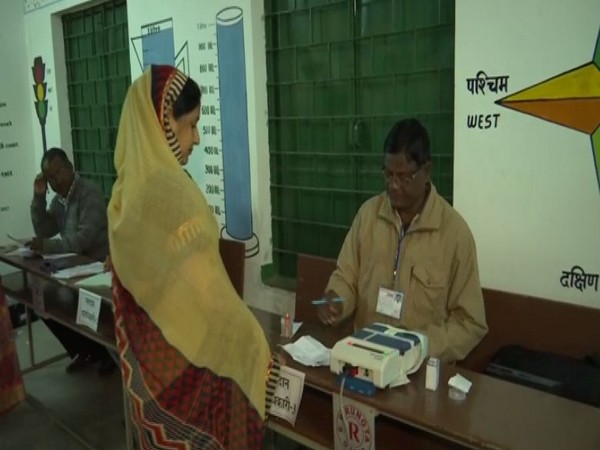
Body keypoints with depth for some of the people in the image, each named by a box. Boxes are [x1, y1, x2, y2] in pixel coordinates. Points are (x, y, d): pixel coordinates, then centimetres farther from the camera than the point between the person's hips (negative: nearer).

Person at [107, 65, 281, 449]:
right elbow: (204, 292, -23)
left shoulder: (129, 187, 3)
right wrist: (257, 350, -12)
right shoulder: (170, 189, -25)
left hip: (147, 353, 8)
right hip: (186, 357, -8)